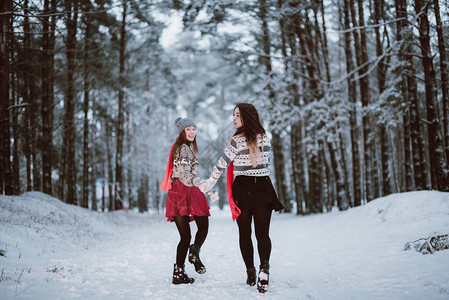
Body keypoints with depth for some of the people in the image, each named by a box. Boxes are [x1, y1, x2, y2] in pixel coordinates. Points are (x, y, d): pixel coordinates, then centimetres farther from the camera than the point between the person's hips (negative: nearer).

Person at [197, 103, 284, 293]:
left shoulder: (238, 140, -10)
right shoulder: (265, 138, 7)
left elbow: (222, 163, -6)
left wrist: (210, 182, 7)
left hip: (242, 190, -3)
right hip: (263, 188, 3)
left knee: (244, 233, 9)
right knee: (263, 233, 0)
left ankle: (251, 273, 10)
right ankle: (264, 267, -22)